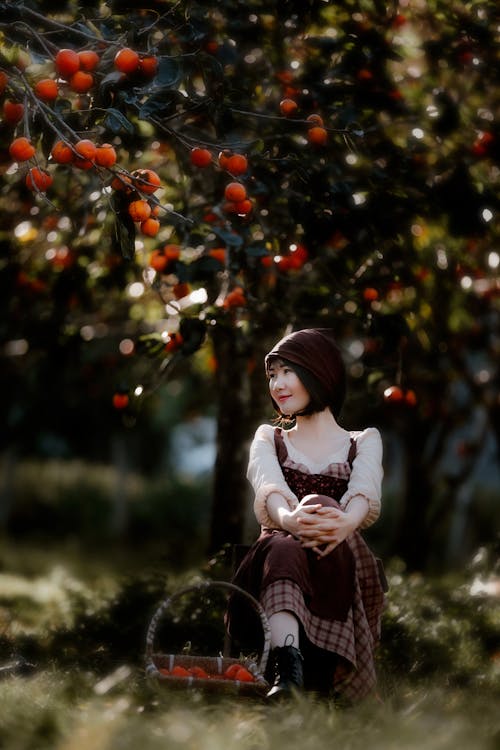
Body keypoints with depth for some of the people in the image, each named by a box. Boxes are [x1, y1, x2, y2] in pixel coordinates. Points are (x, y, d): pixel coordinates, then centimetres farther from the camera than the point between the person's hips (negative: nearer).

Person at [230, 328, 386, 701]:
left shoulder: (364, 442, 19)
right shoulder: (269, 438, 22)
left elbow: (365, 493, -7)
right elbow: (268, 487, -4)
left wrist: (345, 522, -35)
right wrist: (288, 518, -32)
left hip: (341, 564, -1)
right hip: (278, 558, 1)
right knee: (282, 548, -39)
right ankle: (287, 671, -64)